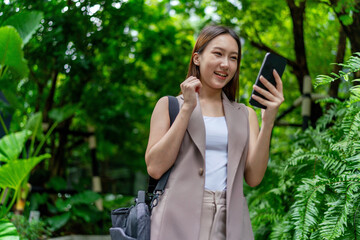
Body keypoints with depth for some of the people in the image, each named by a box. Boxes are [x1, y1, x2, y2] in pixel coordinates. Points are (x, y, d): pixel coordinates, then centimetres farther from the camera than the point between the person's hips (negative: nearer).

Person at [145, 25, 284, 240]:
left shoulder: (245, 115, 15)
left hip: (230, 222, 2)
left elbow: (253, 178, 3)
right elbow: (155, 168, -4)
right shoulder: (169, 105, 9)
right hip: (179, 220, -2)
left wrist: (268, 121, -8)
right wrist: (187, 108, -4)